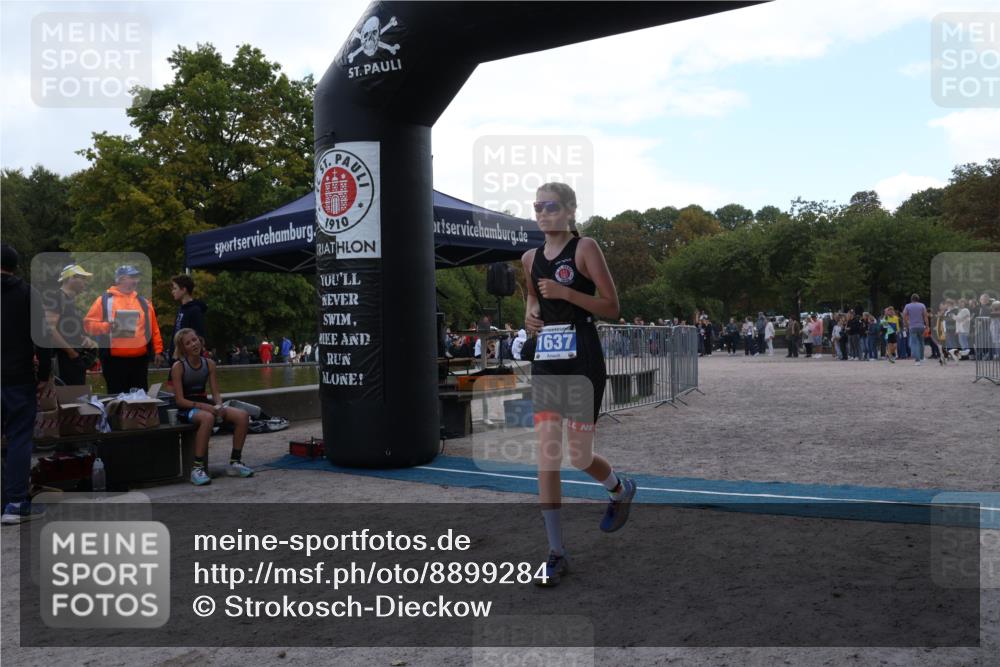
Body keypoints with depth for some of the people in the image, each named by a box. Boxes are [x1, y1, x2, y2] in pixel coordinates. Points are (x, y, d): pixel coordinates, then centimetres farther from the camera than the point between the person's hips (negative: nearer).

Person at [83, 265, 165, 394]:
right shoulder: (104, 300, 2)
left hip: (140, 359, 3)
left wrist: (158, 351, 9)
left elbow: (154, 329, 14)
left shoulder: (144, 302, 13)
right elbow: (88, 323, -1)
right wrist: (106, 326, -19)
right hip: (114, 360, -3)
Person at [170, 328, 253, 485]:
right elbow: (180, 400, -13)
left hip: (205, 405, 6)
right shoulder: (178, 367, -8)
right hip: (186, 409, -6)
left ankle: (235, 462, -6)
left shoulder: (209, 364, 7)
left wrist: (219, 406, -16)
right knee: (207, 418, -40)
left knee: (243, 415, -15)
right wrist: (203, 406, -25)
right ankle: (197, 468, -34)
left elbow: (216, 393, 6)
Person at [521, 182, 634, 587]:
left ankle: (621, 490, 37)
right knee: (546, 456, -3)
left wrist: (565, 292, -18)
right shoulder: (530, 258, 10)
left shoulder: (585, 248, -6)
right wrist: (529, 312, 6)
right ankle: (556, 553, 5)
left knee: (578, 456, 1)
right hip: (545, 360, 5)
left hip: (583, 360, -5)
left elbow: (611, 307, -8)